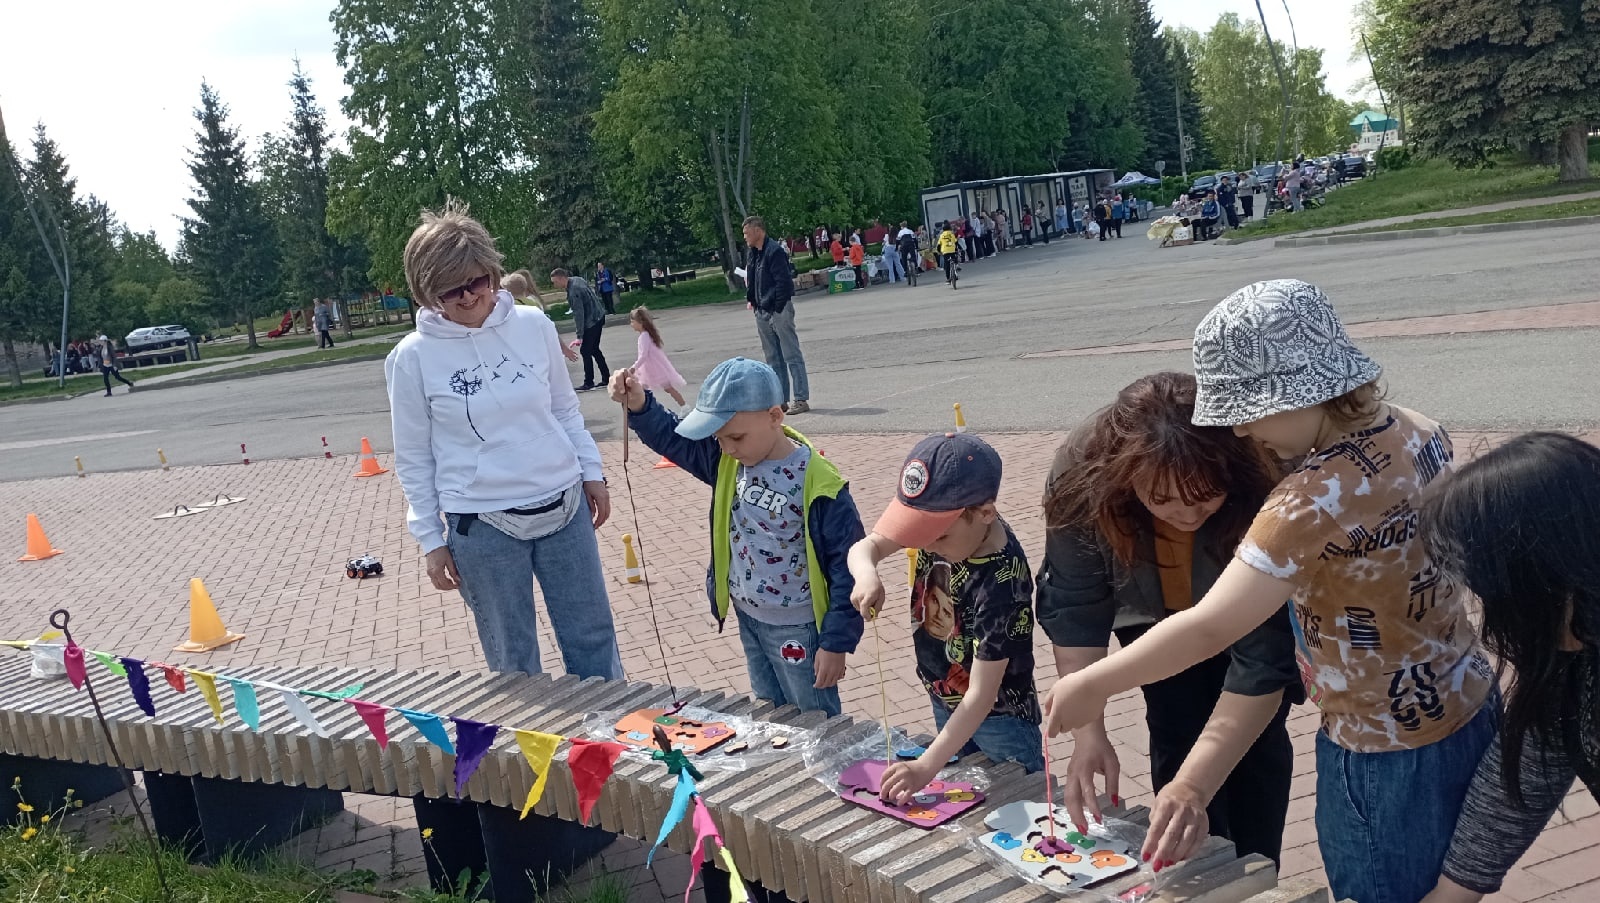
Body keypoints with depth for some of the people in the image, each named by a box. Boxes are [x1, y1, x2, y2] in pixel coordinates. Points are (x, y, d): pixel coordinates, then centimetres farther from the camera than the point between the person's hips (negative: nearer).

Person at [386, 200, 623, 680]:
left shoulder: (533, 324, -2)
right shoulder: (413, 357, -8)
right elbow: (413, 459, -1)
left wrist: (591, 471, 10)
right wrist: (431, 540, -1)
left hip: (564, 508, 3)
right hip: (482, 526, -2)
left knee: (595, 641, 13)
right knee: (514, 665, 11)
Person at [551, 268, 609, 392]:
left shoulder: (574, 292, -26)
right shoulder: (577, 279, 2)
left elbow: (579, 314, -29)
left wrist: (580, 336, -30)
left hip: (592, 321, -10)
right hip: (598, 316, 10)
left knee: (585, 350, -5)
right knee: (594, 349, 16)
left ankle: (588, 383, 0)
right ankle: (606, 379, 20)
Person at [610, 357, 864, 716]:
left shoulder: (817, 484, -24)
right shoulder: (729, 460, -5)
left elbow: (847, 567, -19)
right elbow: (673, 438, 7)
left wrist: (836, 642, -18)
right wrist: (639, 406, -14)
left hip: (796, 629, -7)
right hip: (748, 618, 7)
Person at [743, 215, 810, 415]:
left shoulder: (774, 251, -14)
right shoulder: (753, 254, 13)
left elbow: (784, 282, -19)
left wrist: (778, 309, -18)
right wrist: (751, 300, 11)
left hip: (779, 311, -9)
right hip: (762, 312, 10)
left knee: (792, 355, -5)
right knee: (773, 359, 12)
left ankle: (801, 399, -4)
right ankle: (779, 400, 18)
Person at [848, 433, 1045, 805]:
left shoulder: (1002, 584, -35)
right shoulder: (940, 523, -17)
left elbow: (982, 695, -33)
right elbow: (866, 546, -8)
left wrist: (926, 767, -35)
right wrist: (866, 574, -33)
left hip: (999, 715, -7)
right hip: (945, 702, 7)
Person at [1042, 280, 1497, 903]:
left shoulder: (1314, 501, -31)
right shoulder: (1418, 431, -5)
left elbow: (1207, 629, -29)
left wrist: (1091, 686, -18)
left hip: (1389, 755, -8)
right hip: (1469, 707, 8)